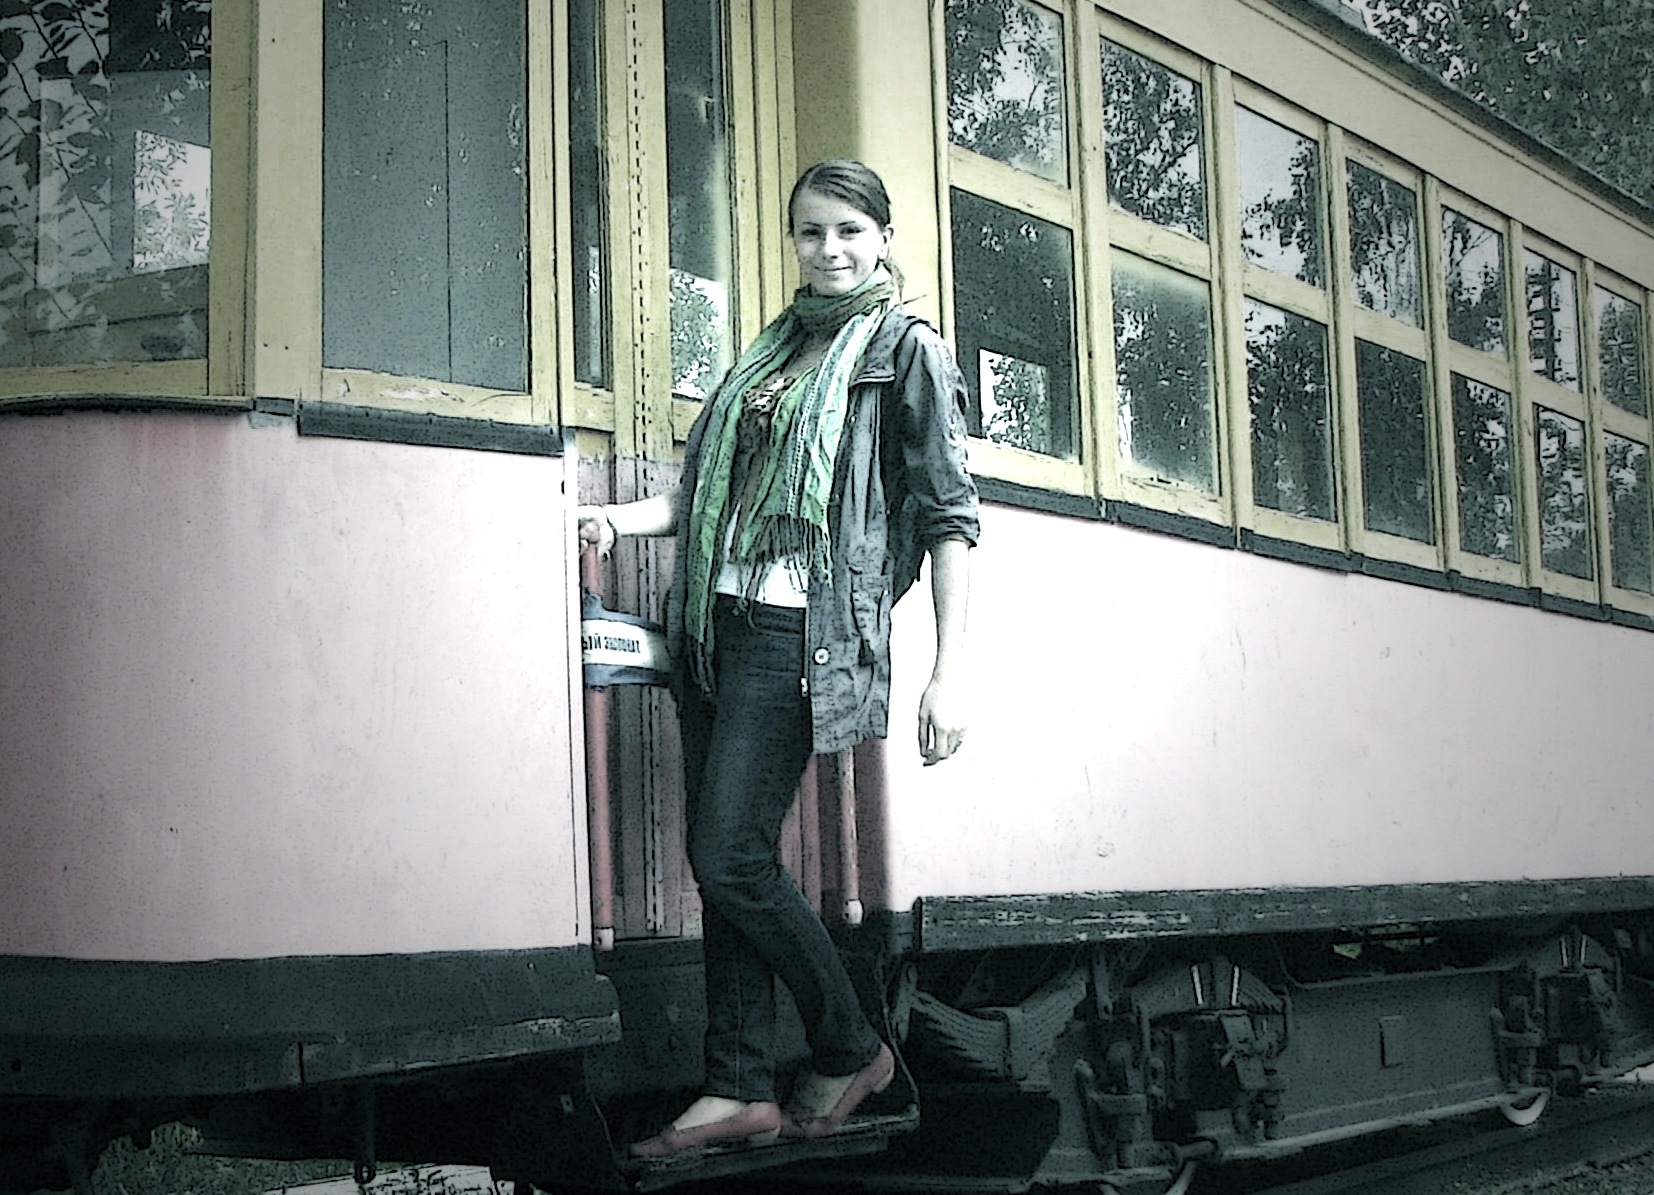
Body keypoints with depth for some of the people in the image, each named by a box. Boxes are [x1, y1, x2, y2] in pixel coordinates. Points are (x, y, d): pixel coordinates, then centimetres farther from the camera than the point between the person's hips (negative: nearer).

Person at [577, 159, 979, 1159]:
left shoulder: (910, 352, 2)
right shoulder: (775, 350, 21)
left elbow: (950, 516, -4)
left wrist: (950, 671, -11)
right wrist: (619, 518, 4)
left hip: (801, 629, -7)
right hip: (716, 622, 7)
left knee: (732, 858, -11)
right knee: (721, 859, 4)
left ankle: (851, 1049, 7)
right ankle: (743, 1088, 9)